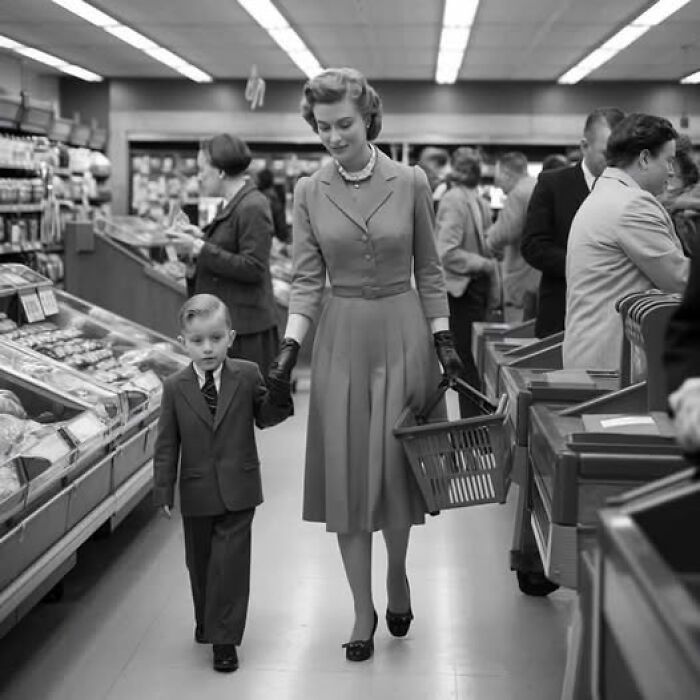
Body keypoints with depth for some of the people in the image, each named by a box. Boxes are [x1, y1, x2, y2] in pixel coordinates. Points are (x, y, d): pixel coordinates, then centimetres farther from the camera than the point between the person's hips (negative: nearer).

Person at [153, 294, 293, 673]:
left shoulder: (248, 375, -4)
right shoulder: (175, 387, -3)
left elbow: (265, 417, 4)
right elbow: (167, 443, -1)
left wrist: (278, 390, -15)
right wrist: (163, 489, -4)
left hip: (237, 490, -1)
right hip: (196, 492, 2)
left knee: (229, 561, -4)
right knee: (200, 562, 16)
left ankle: (224, 638, 5)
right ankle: (206, 621, 40)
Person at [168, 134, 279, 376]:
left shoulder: (252, 207, -16)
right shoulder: (233, 204, 15)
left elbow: (252, 268, -21)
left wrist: (200, 248, -19)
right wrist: (201, 238, 8)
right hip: (225, 321, 10)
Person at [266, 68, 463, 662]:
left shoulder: (411, 183, -2)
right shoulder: (309, 193, 1)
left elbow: (429, 270, 4)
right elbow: (307, 279, 1)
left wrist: (443, 339, 0)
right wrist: (291, 344, -11)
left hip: (403, 332, -1)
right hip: (341, 338, 1)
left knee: (397, 467, 2)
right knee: (345, 474, 2)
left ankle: (398, 574, 31)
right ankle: (364, 611, 14)